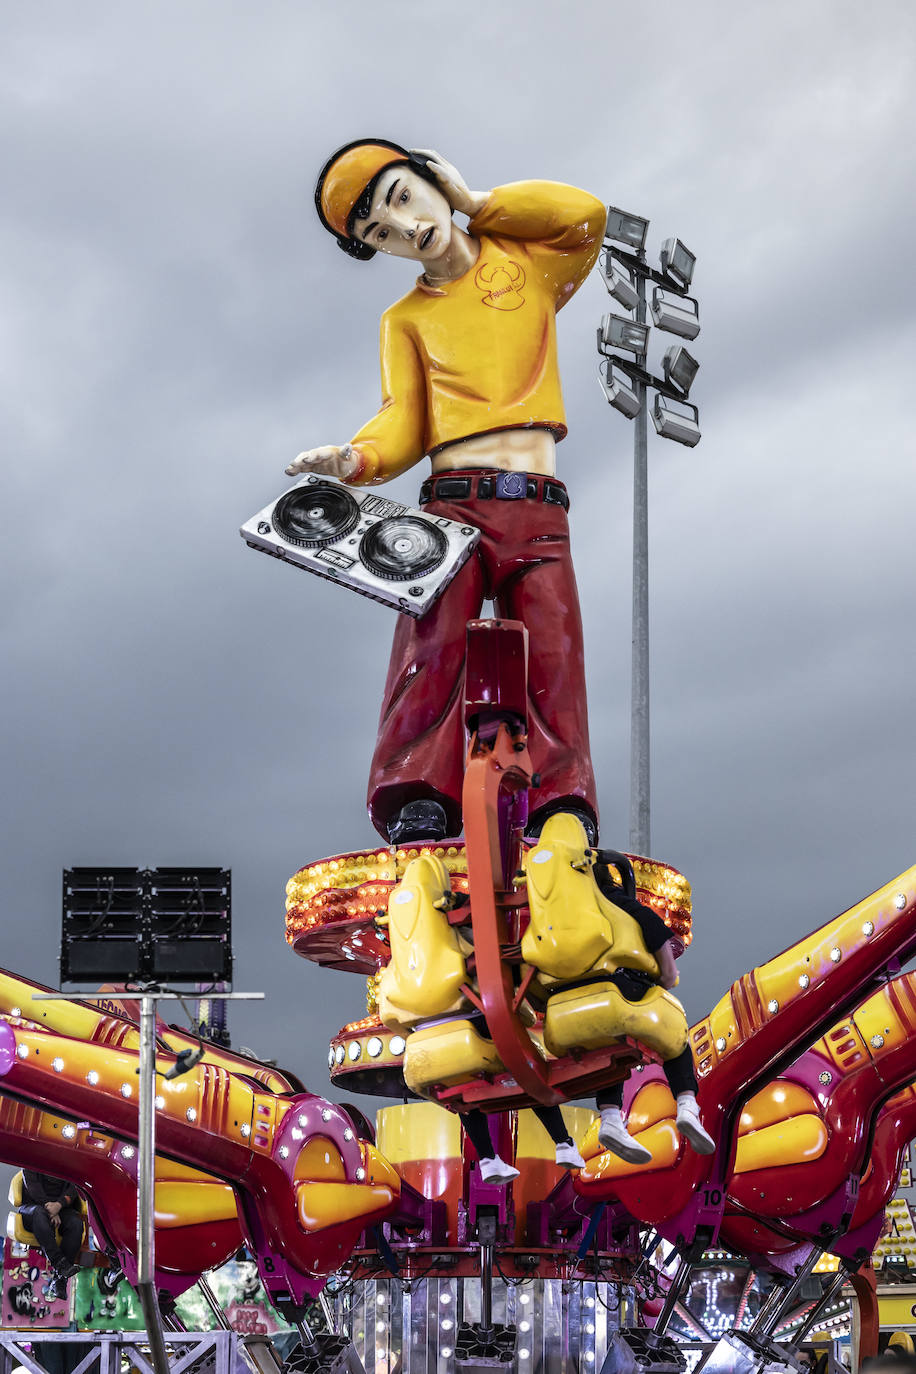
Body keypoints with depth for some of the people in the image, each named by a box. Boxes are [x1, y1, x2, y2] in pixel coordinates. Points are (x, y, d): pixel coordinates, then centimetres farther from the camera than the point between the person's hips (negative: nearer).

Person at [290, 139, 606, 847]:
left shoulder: (528, 266, 17)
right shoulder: (406, 320, 18)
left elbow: (583, 214, -1)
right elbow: (403, 424, 7)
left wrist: (477, 203, 8)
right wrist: (353, 459, -15)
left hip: (537, 513, 0)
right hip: (450, 505, 0)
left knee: (554, 664, -15)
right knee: (432, 653, -20)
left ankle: (566, 827, -20)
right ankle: (418, 811, -28)